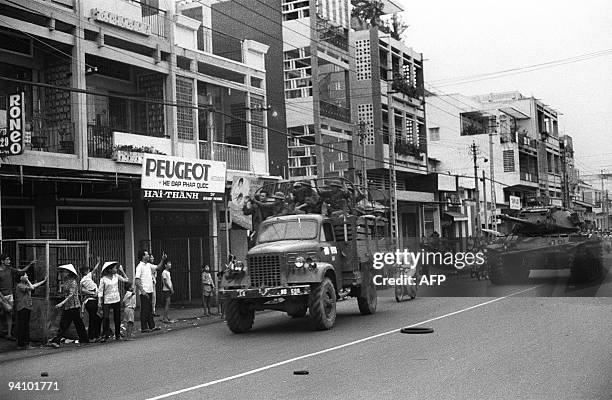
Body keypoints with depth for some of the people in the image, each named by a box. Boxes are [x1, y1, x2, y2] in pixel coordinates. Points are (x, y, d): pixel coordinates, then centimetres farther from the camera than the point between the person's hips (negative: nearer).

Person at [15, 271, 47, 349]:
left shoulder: (26, 285, 16)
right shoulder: (19, 286, -12)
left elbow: (35, 285, 27)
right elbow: (32, 288, -20)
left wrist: (44, 281, 31)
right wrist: (28, 281, -8)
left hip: (27, 308, 10)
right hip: (22, 308, -10)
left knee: (26, 326, 12)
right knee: (21, 326, -7)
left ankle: (26, 344, 17)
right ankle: (21, 345, -5)